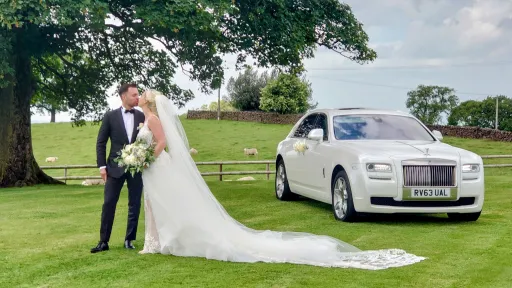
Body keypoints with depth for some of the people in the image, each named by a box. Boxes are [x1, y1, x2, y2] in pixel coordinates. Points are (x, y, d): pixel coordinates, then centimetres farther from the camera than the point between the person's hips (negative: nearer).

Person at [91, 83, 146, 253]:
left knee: (135, 205, 5)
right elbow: (101, 142, 2)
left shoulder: (142, 116, 4)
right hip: (115, 167, -1)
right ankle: (104, 241, 6)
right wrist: (102, 166, -4)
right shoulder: (110, 116, 0)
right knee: (108, 204, -2)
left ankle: (129, 240, 17)